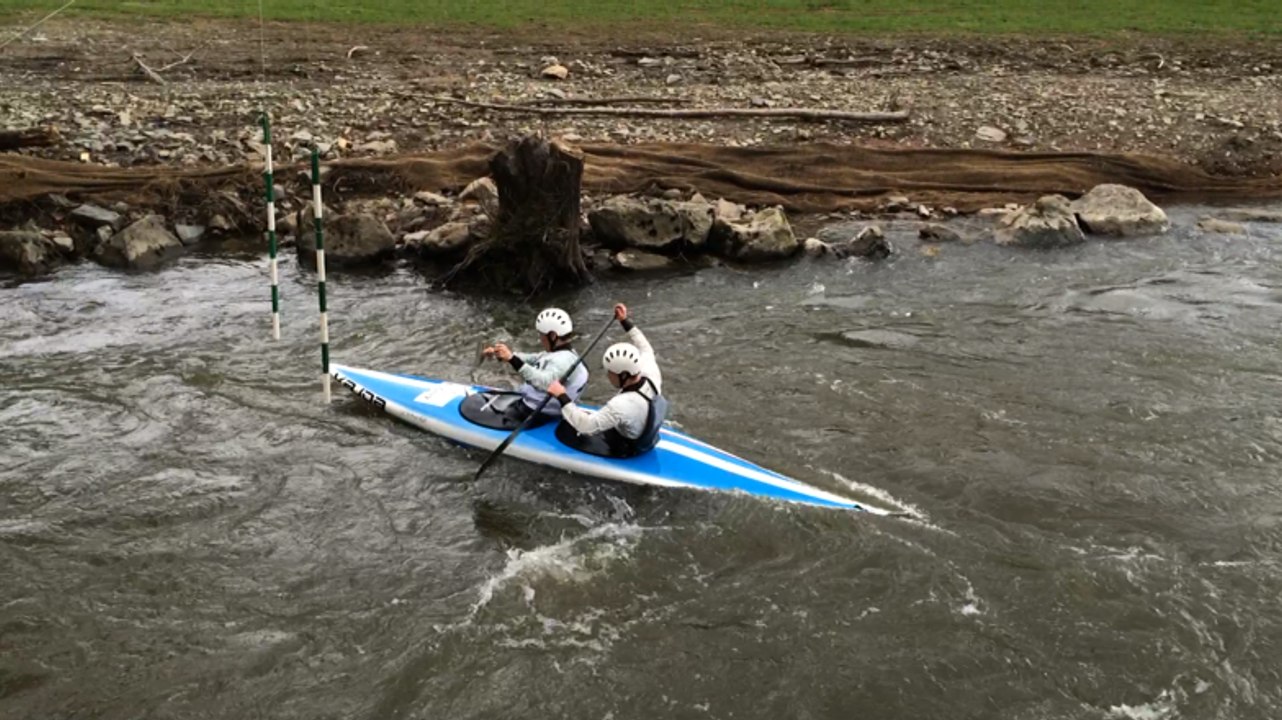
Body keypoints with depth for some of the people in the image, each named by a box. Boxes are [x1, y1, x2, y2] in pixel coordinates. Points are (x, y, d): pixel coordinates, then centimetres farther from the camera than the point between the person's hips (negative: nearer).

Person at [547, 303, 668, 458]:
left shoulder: (622, 405, -41)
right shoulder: (651, 374, -21)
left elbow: (586, 425, -35)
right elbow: (645, 349, 0)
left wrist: (562, 397, -30)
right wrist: (625, 322, 3)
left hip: (622, 449, -7)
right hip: (645, 436, 7)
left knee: (564, 429, 3)